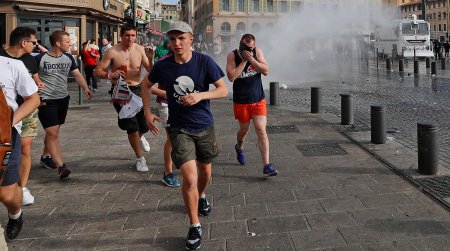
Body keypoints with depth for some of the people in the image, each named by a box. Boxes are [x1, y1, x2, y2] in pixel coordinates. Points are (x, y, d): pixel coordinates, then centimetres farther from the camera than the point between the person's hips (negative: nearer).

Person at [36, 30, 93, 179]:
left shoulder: (68, 58, 6)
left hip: (63, 99, 6)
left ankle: (45, 157, 36)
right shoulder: (40, 59, -10)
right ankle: (60, 166, -13)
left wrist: (85, 88, -6)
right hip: (46, 101, -6)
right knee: (52, 133, -11)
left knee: (53, 132, 16)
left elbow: (77, 74, 11)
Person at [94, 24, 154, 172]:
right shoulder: (113, 52, -9)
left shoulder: (140, 49, 0)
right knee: (132, 128, -4)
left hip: (137, 90, 3)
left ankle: (140, 137, 47)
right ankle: (140, 159, 15)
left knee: (145, 125, 6)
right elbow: (98, 71, -7)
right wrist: (110, 75, -27)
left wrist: (150, 59, -17)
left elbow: (151, 71, 2)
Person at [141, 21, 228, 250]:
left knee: (205, 171, 20)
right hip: (179, 128, -1)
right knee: (190, 178, -14)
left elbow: (223, 90, -10)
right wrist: (147, 112, 2)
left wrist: (200, 95, -26)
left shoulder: (205, 62, -13)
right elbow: (146, 85, 10)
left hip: (205, 126, 2)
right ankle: (194, 227, 5)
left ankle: (201, 196, 54)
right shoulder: (162, 66, -10)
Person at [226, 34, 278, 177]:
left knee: (261, 130, -8)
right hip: (241, 101, -1)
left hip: (258, 99, 1)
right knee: (244, 129, 14)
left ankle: (266, 166, -8)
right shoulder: (232, 55, -9)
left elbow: (266, 71, -10)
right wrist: (244, 61, -20)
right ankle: (239, 147, 50)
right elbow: (231, 77, -20)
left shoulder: (257, 52, -3)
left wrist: (251, 59, -20)